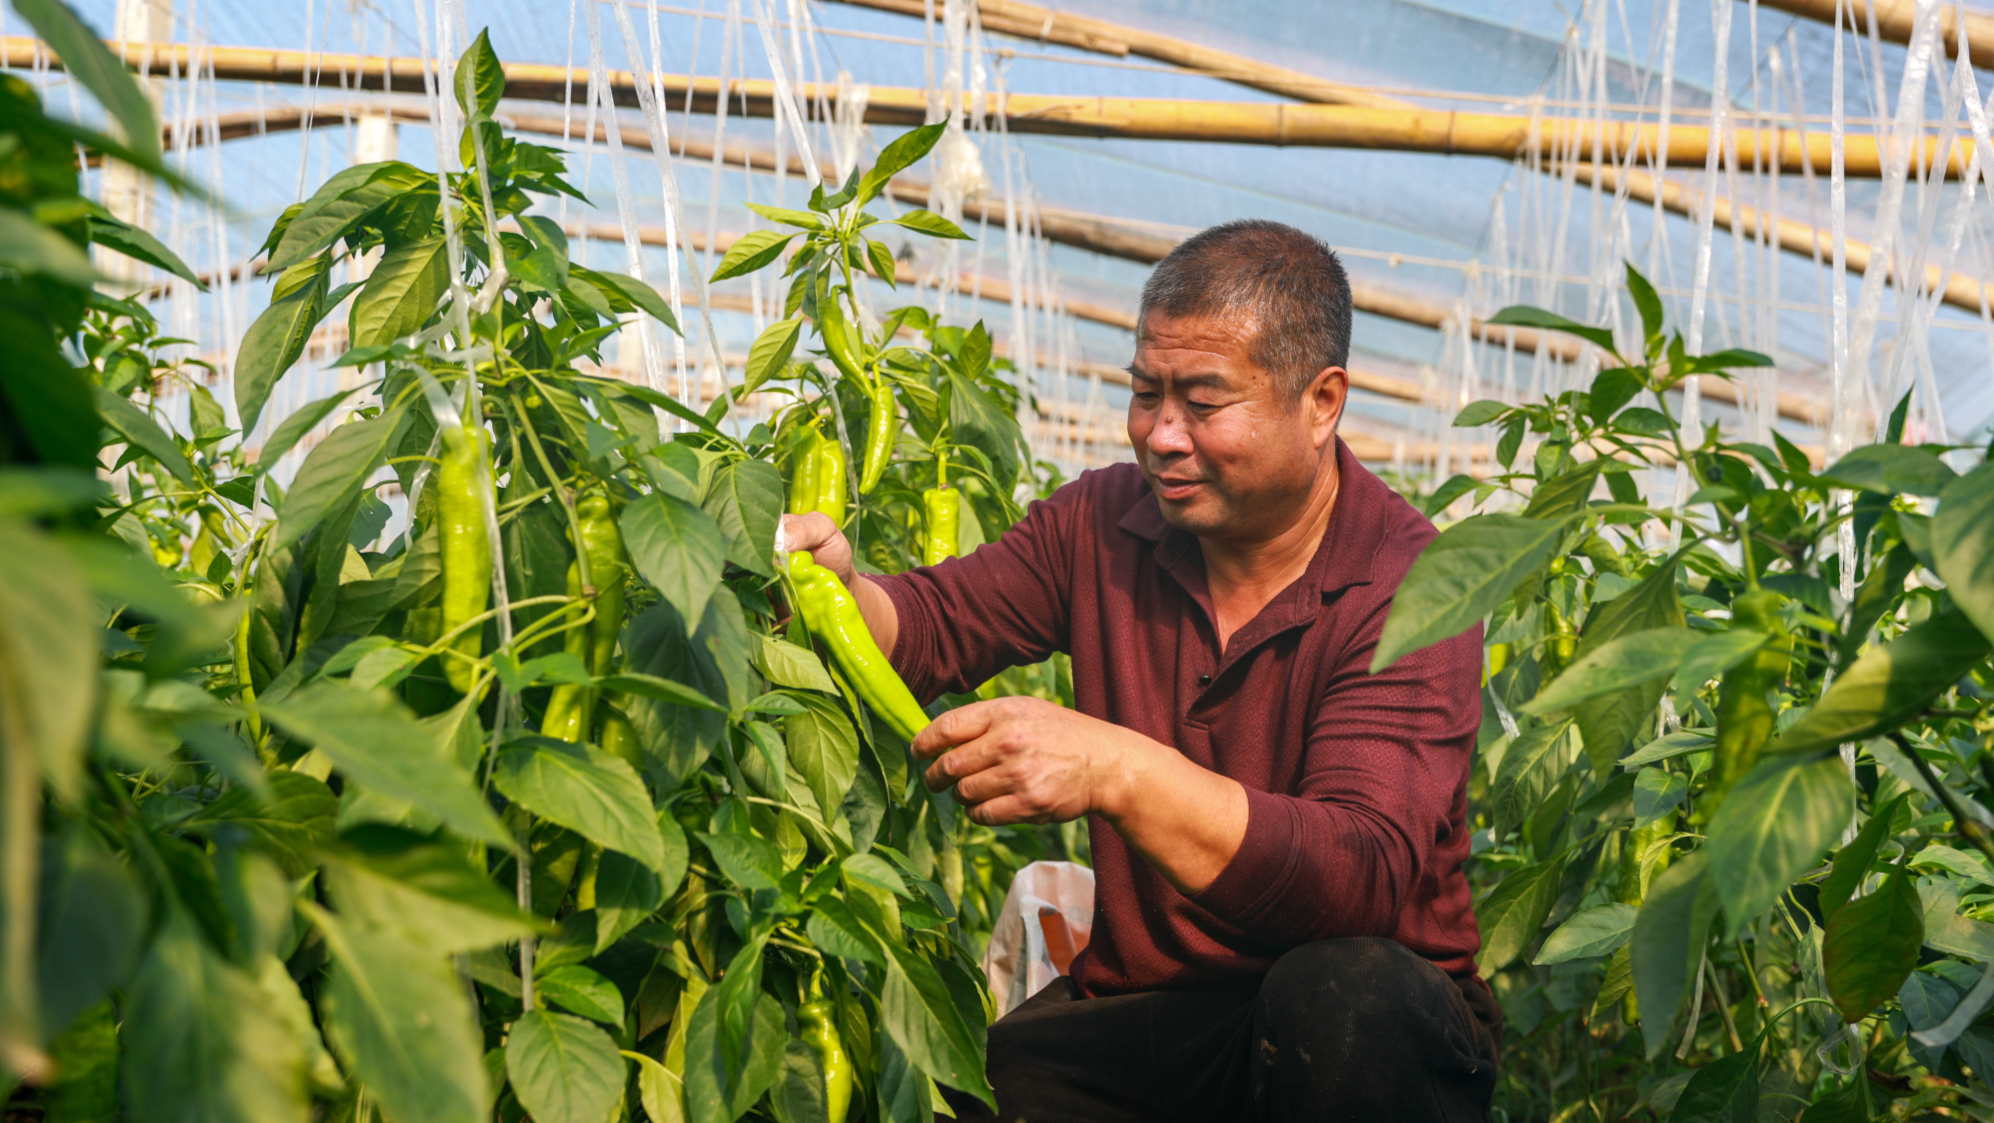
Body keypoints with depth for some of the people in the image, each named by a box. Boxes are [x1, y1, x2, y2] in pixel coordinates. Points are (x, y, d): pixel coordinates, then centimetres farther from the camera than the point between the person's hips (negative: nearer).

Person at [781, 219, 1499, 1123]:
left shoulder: (1407, 590, -17)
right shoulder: (1105, 522, 3)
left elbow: (1363, 876, -29)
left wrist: (1116, 770, -41)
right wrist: (838, 592, -19)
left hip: (1374, 1024, -2)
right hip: (1139, 1006, 3)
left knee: (1339, 995, -37)